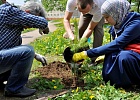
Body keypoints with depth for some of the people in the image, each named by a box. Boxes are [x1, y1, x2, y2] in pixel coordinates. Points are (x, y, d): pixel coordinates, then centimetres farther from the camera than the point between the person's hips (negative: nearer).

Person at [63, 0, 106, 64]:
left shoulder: (99, 8, -45)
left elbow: (90, 29, -32)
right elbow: (66, 19, -28)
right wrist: (71, 35, -44)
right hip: (86, 8, 3)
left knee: (98, 29, -21)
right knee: (81, 28, -7)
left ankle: (95, 60, -15)